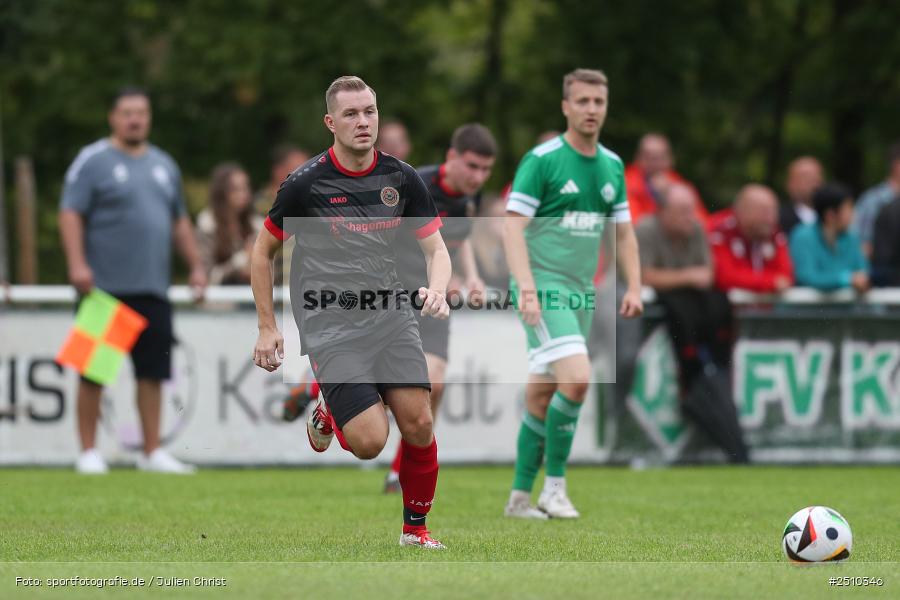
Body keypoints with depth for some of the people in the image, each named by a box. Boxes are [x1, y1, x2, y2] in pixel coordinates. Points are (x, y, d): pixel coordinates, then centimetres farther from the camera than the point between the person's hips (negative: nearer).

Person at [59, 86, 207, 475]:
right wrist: (77, 263, -18)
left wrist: (195, 265, 18)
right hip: (104, 284, -5)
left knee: (153, 371, 3)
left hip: (152, 289, 5)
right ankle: (89, 452, 5)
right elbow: (70, 214, -7)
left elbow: (179, 221, 25)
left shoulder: (164, 165, 18)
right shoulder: (92, 161, -1)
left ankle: (152, 452, 8)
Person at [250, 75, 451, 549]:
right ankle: (328, 416, 21)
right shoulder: (306, 183, -8)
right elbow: (262, 251, 4)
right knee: (370, 442, -15)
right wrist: (267, 328, 3)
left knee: (419, 425, -9)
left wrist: (437, 289, -16)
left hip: (390, 315, 4)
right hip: (330, 326, -4)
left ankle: (416, 528, 14)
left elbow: (435, 247, 7)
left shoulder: (401, 177, 2)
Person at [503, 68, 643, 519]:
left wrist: (634, 287, 6)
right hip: (542, 286, -7)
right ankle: (554, 485, -10)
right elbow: (513, 226, -15)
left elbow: (623, 231, 18)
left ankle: (520, 496, 17)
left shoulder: (612, 165, 11)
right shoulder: (541, 160, -11)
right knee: (576, 379, -21)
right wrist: (527, 288, -25)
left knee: (541, 396, 10)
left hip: (580, 292, 7)